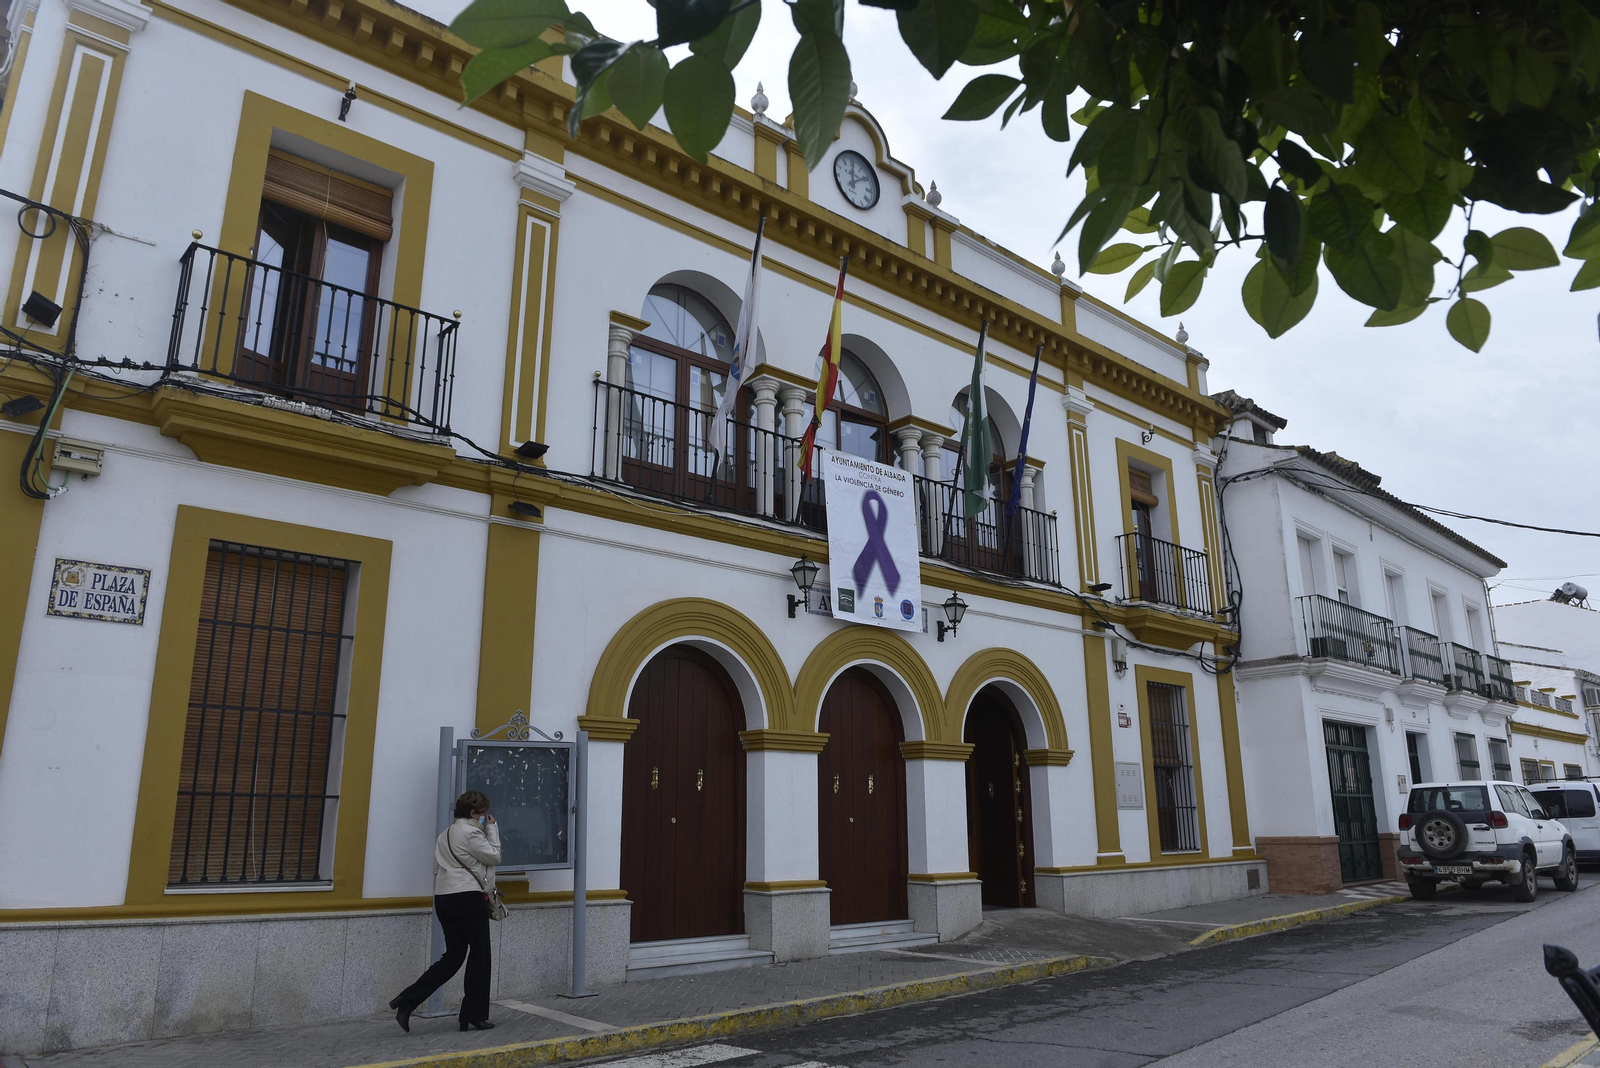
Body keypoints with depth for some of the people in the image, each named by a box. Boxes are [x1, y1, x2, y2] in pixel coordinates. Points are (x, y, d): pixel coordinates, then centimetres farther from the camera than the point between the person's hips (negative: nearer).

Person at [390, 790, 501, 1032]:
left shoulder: (446, 835, 17)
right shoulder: (471, 832, -11)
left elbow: (438, 868, 21)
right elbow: (494, 856, -6)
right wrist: (491, 829, 2)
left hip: (444, 898, 9)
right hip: (467, 897, -9)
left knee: (453, 956, 14)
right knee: (479, 955, 5)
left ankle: (407, 1001, 3)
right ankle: (474, 1015, 11)